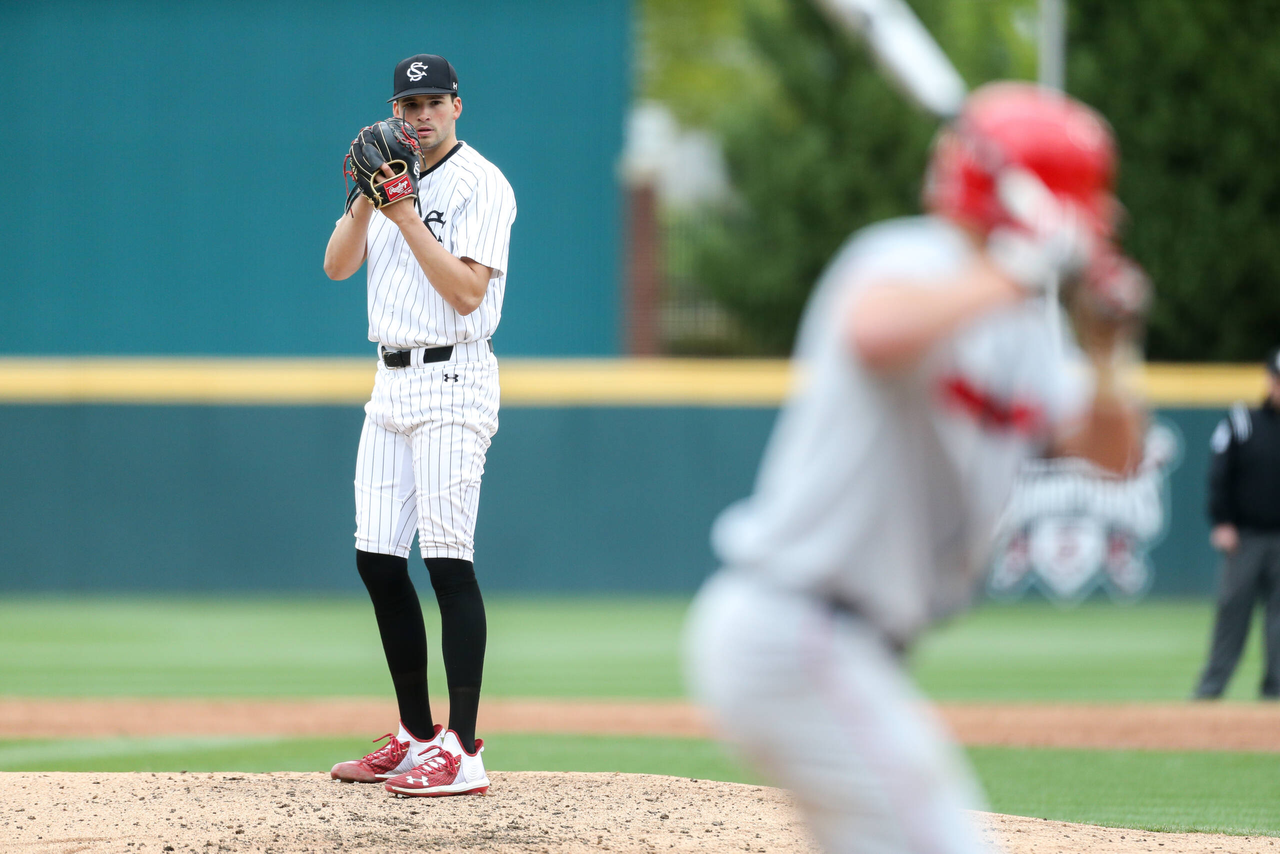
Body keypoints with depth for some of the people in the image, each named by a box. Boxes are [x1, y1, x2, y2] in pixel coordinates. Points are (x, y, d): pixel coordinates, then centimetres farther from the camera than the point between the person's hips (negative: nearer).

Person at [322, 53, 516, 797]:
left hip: (451, 383, -8)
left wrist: (405, 216, -19)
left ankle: (462, 752, -17)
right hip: (391, 386, 8)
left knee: (447, 560, -14)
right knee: (378, 560, 6)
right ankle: (417, 738, 15)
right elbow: (338, 266, 7)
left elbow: (467, 290, -17)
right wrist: (365, 203, -9)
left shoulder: (482, 185, -7)